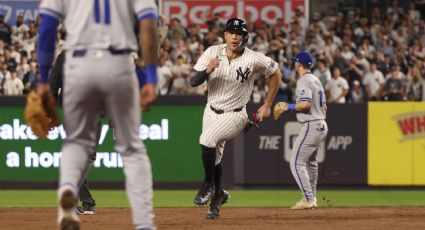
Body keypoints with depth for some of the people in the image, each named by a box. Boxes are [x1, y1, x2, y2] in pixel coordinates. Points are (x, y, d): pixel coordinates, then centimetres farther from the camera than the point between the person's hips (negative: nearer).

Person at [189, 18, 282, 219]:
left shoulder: (253, 59, -16)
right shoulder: (212, 53, -9)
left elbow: (275, 73, 1)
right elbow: (193, 81, -10)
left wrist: (267, 106, 3)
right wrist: (207, 70, -32)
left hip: (235, 115, -4)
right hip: (211, 112, 4)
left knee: (207, 140, -29)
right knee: (214, 159, 12)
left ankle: (208, 186, -10)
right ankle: (217, 196, 37)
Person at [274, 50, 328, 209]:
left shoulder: (304, 81, -13)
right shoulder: (316, 80, 16)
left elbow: (306, 104, -25)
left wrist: (288, 107, -12)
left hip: (311, 126, -10)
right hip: (321, 125, 10)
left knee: (297, 162, -9)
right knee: (310, 162, 22)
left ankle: (308, 199, -15)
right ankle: (311, 199, 26)